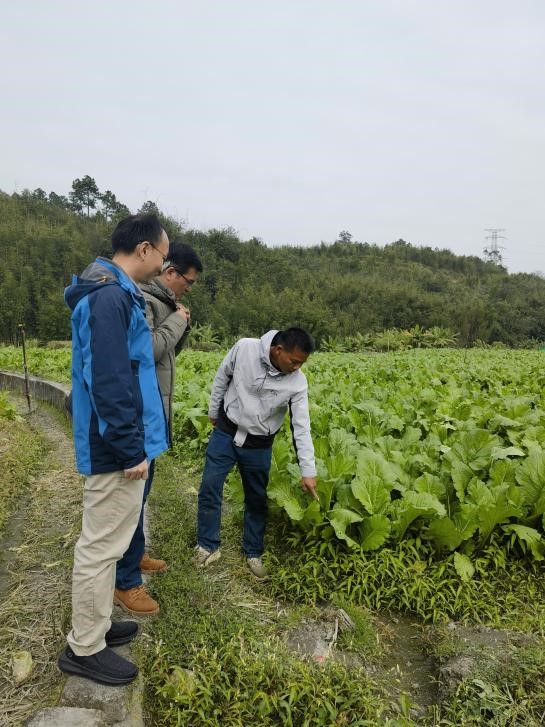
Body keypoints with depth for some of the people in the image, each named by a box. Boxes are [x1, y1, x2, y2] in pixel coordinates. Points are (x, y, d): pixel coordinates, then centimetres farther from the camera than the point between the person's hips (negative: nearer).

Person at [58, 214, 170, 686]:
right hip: (116, 447, -11)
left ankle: (95, 626, 37)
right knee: (101, 545, 4)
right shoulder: (110, 298, -20)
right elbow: (109, 382, -25)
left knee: (107, 541, 20)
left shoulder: (114, 293, 12)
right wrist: (131, 450, -21)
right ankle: (84, 649, 22)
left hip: (117, 442, 11)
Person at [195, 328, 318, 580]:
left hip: (258, 445, 0)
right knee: (209, 488, 6)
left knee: (257, 499, 12)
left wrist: (308, 471, -17)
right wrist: (214, 412, 8)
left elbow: (302, 426, -15)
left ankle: (253, 553, 32)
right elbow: (221, 378, -2)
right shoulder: (244, 348, -21)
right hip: (225, 433, 0)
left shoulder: (297, 382, -19)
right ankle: (208, 546, 25)